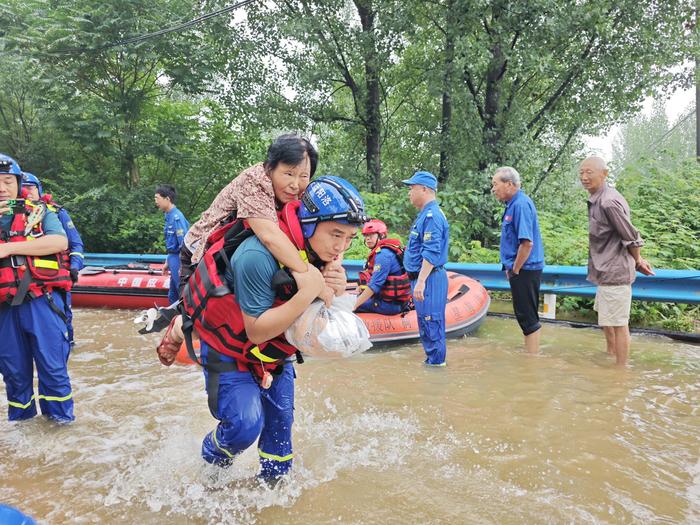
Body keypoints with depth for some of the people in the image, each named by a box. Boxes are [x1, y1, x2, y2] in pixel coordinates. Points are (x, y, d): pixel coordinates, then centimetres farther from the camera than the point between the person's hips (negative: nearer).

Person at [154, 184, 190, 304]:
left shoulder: (176, 216, -17)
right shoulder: (169, 216, 11)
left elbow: (184, 243, -20)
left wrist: (182, 266, -21)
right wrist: (167, 262, 21)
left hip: (178, 259, -10)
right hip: (173, 258, 10)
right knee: (173, 295, 18)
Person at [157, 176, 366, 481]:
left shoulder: (323, 254, -13)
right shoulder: (258, 256, -37)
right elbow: (256, 331, -32)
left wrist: (337, 293, -26)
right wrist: (307, 294, -41)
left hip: (275, 352, 7)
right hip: (230, 350, -6)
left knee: (280, 420, 11)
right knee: (245, 425, -14)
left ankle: (273, 480, 36)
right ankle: (211, 465, 19)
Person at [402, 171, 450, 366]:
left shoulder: (432, 216, -17)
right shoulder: (425, 214, 16)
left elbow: (431, 253, -24)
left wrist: (421, 282, -26)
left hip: (429, 279, -11)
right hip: (422, 278, 11)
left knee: (431, 324, -4)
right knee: (426, 325, 18)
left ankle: (436, 363, 5)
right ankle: (432, 361, 28)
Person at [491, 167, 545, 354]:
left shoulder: (521, 204, -18)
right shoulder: (513, 204, 12)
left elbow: (527, 242, -25)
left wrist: (515, 270, -16)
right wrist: (512, 268, 15)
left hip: (524, 271, -10)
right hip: (521, 270, 10)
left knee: (528, 317, -2)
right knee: (526, 316, 17)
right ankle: (531, 354, 27)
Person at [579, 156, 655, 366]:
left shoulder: (608, 202, -22)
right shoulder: (598, 199, 9)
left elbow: (631, 237, -17)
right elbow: (629, 236, 16)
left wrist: (637, 262, -2)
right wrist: (638, 261, 15)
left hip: (614, 272, -11)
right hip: (607, 271, 11)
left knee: (618, 323, -1)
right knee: (605, 317, 25)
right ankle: (611, 356, 42)